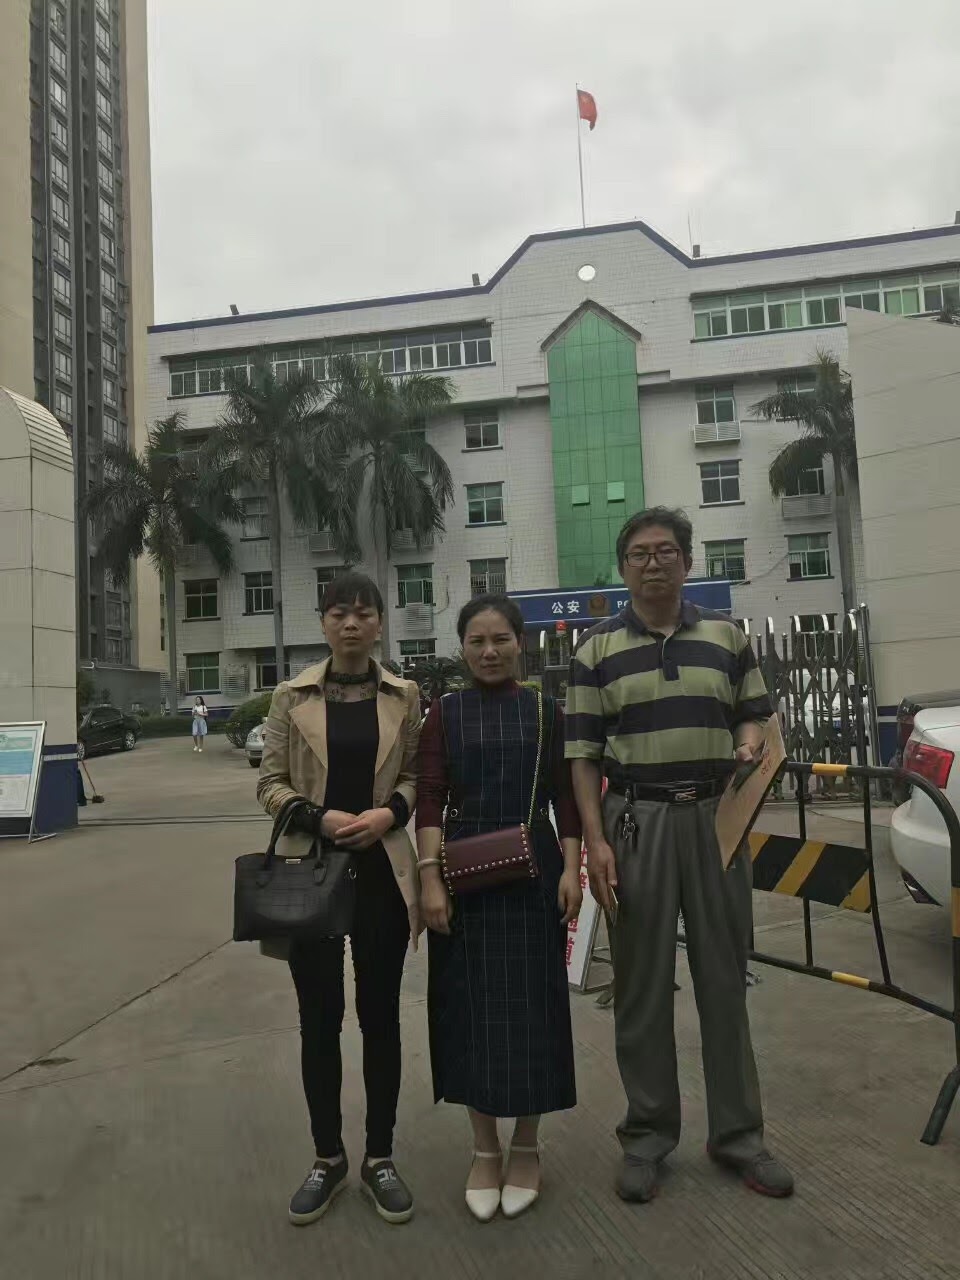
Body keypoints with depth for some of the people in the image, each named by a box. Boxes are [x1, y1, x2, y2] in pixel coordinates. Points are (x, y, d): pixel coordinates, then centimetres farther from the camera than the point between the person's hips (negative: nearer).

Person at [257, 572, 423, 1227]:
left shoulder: (404, 696, 2)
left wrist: (390, 812, -13)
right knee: (319, 1018, 10)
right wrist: (318, 818, -15)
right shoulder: (292, 696, 0)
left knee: (380, 1016, 9)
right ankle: (328, 1157, 28)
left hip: (383, 871, 0)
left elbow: (416, 775, 6)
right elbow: (270, 783, 1)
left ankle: (380, 1157, 26)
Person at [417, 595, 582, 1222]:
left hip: (533, 870, 0)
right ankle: (484, 1148, 25)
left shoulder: (547, 711, 3)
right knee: (472, 1007, 7)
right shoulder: (445, 713, 2)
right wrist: (430, 879, -11)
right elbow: (430, 800, -3)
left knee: (531, 1005, 7)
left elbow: (566, 798, 3)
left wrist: (571, 870, -6)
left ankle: (526, 1147, 26)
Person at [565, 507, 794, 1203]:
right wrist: (595, 841, -9)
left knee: (725, 977, 9)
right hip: (635, 821, -1)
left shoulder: (728, 636, 7)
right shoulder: (597, 649, 2)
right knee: (642, 984, 7)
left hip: (717, 817, 2)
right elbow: (583, 753, 0)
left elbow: (754, 714, 13)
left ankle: (738, 1132, 26)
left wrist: (749, 746, -11)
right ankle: (648, 1133, 23)